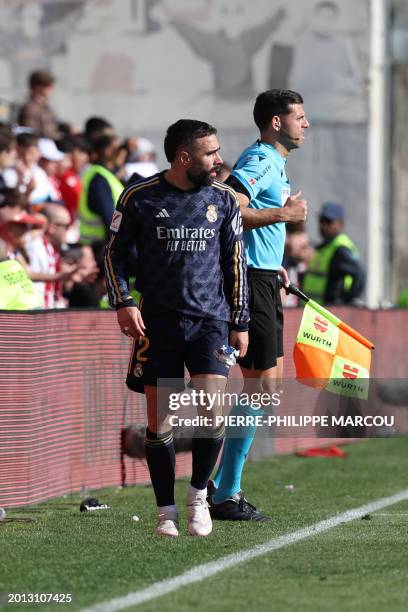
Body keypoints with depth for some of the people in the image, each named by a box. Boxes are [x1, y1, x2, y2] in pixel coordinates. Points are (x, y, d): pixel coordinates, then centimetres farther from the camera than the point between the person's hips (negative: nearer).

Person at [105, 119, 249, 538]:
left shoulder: (223, 200, 6)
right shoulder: (140, 198, -2)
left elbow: (235, 263, 13)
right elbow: (115, 252, 6)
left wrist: (240, 323, 12)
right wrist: (122, 303, -7)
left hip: (210, 320, 1)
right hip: (158, 322, -1)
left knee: (212, 411, -16)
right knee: (159, 424, 1)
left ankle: (198, 493, 6)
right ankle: (166, 510, 14)